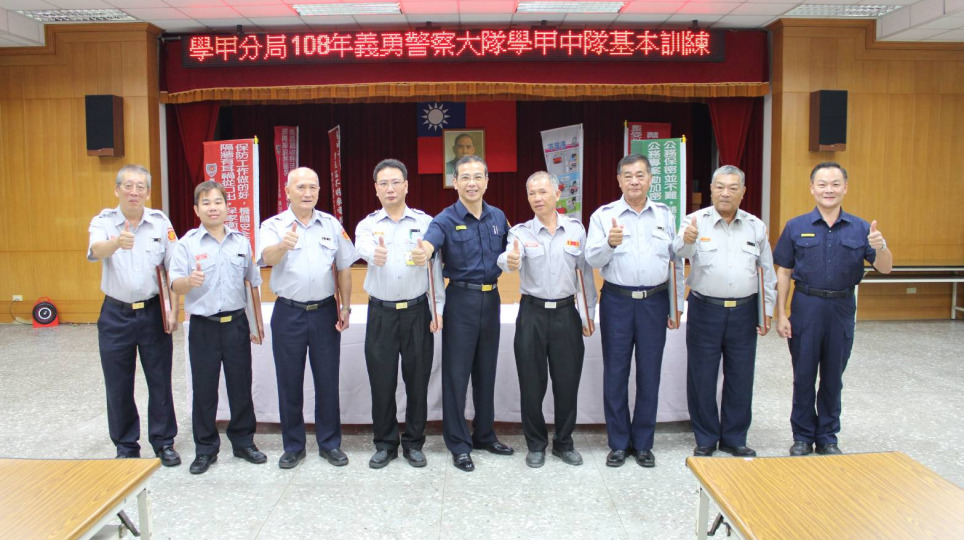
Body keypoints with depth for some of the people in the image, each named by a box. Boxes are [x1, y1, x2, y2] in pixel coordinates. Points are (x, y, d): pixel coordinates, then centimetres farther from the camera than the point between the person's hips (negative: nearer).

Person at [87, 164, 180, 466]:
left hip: (153, 311, 0)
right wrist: (116, 242, -48)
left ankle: (164, 442, 23)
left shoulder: (160, 222, 0)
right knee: (118, 385, 9)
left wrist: (174, 311, -4)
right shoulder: (103, 221, -3)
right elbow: (95, 251, -25)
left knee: (160, 381, 8)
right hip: (115, 314, 0)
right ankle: (126, 446, 25)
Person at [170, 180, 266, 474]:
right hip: (203, 326, -2)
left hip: (236, 323, 2)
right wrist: (190, 280, -34)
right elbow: (175, 285, -10)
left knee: (241, 386, 10)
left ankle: (243, 441, 26)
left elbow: (253, 283, 11)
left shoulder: (241, 242, 5)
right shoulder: (187, 243, -3)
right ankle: (205, 448, 21)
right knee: (204, 389, 7)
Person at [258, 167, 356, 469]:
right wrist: (283, 245, -46)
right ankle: (293, 446, 23)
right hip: (288, 314, -1)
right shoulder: (274, 226, -3)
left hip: (324, 311, 2)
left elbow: (344, 268, 10)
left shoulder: (332, 225, 5)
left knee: (327, 380, 8)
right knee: (289, 382, 8)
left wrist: (346, 307, 4)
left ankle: (330, 443, 22)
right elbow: (267, 257, -24)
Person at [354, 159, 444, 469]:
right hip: (381, 313, 0)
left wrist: (437, 310, -4)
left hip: (417, 311, 0)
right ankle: (385, 444, 23)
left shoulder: (425, 222, 4)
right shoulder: (368, 225, 3)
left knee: (417, 380, 6)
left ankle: (414, 443, 23)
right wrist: (374, 254, -46)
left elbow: (435, 268, 2)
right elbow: (363, 247, -22)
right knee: (381, 381, 7)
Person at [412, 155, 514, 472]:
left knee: (486, 369, 15)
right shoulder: (446, 220, -10)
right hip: (461, 299, -5)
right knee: (457, 372, 1)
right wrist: (422, 252, -53)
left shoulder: (498, 217, 6)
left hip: (491, 298, 5)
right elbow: (430, 241, -31)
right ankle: (458, 443, 15)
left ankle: (485, 435, 30)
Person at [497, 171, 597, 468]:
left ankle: (564, 442, 28)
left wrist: (590, 314, 7)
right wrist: (510, 262, -48)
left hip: (566, 313, 1)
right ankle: (536, 444, 24)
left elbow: (586, 272, 8)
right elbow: (508, 259, -24)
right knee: (532, 382, 6)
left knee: (567, 381, 8)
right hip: (532, 313, -1)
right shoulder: (521, 231, -3)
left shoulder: (576, 229, 4)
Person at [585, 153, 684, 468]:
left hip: (654, 302, 2)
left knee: (649, 374, 8)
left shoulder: (665, 215, 8)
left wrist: (677, 308, 8)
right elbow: (592, 260, -8)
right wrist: (610, 243, -29)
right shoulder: (603, 215, 1)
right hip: (617, 301, -1)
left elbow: (677, 263, 10)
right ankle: (618, 443, 20)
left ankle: (643, 444, 22)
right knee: (615, 374, 6)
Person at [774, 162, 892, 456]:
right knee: (804, 376, 7)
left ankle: (827, 437, 26)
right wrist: (781, 314, -5)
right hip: (806, 307, -1)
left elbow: (885, 268, -3)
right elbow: (783, 272, 0)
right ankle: (803, 436, 21)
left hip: (842, 309, 1)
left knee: (833, 377, 12)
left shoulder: (860, 228, 1)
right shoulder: (796, 227, -1)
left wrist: (881, 246, -26)